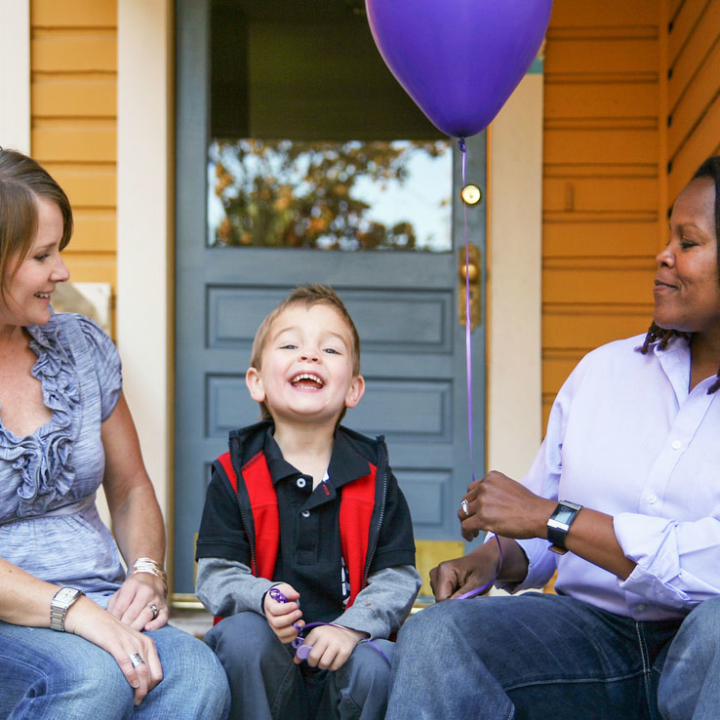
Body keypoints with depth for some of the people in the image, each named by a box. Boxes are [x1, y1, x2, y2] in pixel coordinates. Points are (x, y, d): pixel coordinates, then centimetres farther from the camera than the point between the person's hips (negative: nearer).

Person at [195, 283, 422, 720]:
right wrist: (262, 600, -25)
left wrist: (352, 626, -19)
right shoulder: (235, 474, 3)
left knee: (376, 665, -30)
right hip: (268, 649, 0)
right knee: (243, 635, -31)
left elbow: (398, 577, 0)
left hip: (344, 647, 0)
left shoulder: (374, 477, 6)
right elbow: (216, 573, -3)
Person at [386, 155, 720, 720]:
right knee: (435, 635, -26)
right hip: (593, 631, 4)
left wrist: (551, 517, -15)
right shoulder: (603, 368, 16)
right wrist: (492, 557, -2)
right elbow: (536, 526, 21)